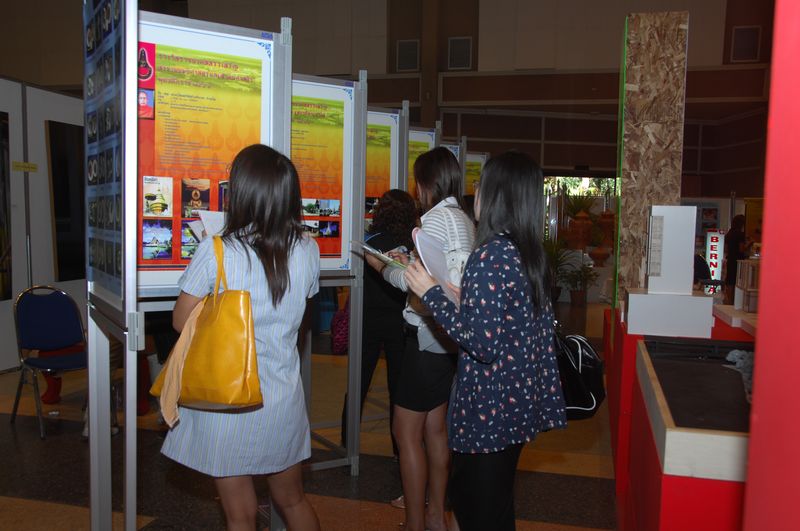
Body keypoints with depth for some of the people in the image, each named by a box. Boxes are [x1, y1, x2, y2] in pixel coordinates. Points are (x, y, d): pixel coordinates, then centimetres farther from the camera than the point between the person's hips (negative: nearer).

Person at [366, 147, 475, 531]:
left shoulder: (436, 218, -15)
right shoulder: (463, 219, 13)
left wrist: (383, 267, -1)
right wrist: (407, 261, 16)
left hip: (429, 337, -9)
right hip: (448, 336, 9)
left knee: (406, 430, -1)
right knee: (434, 427, 17)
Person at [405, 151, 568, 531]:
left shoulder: (492, 255, -21)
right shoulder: (530, 251, 5)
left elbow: (484, 343, -25)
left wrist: (430, 293, -18)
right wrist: (463, 298, 14)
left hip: (489, 409, -8)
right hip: (518, 400, 9)